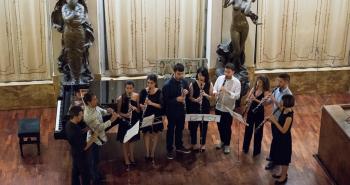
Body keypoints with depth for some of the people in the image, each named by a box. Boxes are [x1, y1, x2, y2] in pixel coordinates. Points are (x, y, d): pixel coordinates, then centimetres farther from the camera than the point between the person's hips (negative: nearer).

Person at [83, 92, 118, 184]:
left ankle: (97, 174, 46)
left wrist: (108, 111, -10)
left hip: (98, 136, 9)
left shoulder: (95, 107, -8)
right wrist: (111, 120, -30)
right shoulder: (88, 115, -35)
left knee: (96, 158, 27)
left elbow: (101, 111, 12)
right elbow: (100, 127, -32)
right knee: (93, 159, 11)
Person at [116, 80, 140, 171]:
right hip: (124, 122, -3)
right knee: (125, 142, 6)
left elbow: (139, 110, 1)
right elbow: (118, 112, -7)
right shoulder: (121, 98, -14)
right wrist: (124, 115, -25)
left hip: (134, 121, 3)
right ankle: (127, 162, 18)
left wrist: (135, 108, -20)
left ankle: (131, 159, 37)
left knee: (131, 141, 19)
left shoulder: (136, 96, -5)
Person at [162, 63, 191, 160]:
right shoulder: (167, 84, -21)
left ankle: (179, 146, 38)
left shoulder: (184, 81, -2)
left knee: (180, 129, 21)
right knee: (171, 130, 9)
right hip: (172, 111, -6)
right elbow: (165, 100, -20)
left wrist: (186, 92, -11)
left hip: (182, 110, 6)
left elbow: (187, 91, 13)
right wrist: (176, 99, -29)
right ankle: (170, 150, 22)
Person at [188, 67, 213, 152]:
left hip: (205, 108, 1)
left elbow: (211, 97, -1)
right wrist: (195, 100, -25)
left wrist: (205, 95, -21)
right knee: (194, 126, 8)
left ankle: (203, 144, 28)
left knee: (204, 126, 11)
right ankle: (194, 144, 25)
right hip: (194, 108, -1)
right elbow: (190, 97, -5)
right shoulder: (193, 84, -10)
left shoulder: (209, 84, -5)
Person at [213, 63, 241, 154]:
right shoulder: (220, 78, -2)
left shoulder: (236, 82, -13)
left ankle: (227, 145, 26)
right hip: (218, 107, 4)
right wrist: (215, 92, -20)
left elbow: (237, 96, -19)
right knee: (220, 126, 18)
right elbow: (215, 89, 4)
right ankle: (222, 141, 39)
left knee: (227, 127, 8)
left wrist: (227, 91, -31)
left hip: (228, 109, -4)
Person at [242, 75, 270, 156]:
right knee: (248, 129, 13)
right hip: (251, 111, 4)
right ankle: (245, 147, 29)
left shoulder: (266, 92, -11)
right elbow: (247, 99, 4)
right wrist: (249, 99, -18)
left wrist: (255, 99, -32)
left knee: (258, 131, 6)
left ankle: (257, 150, 19)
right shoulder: (253, 89, 2)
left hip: (259, 112, -4)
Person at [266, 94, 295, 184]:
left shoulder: (289, 116, -29)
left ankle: (284, 177, 28)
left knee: (284, 158, 10)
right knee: (280, 157, 24)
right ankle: (283, 173, 42)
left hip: (284, 139, -9)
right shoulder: (283, 110, -3)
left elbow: (283, 130, -26)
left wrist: (274, 121, -24)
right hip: (279, 137, 9)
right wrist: (273, 119, -9)